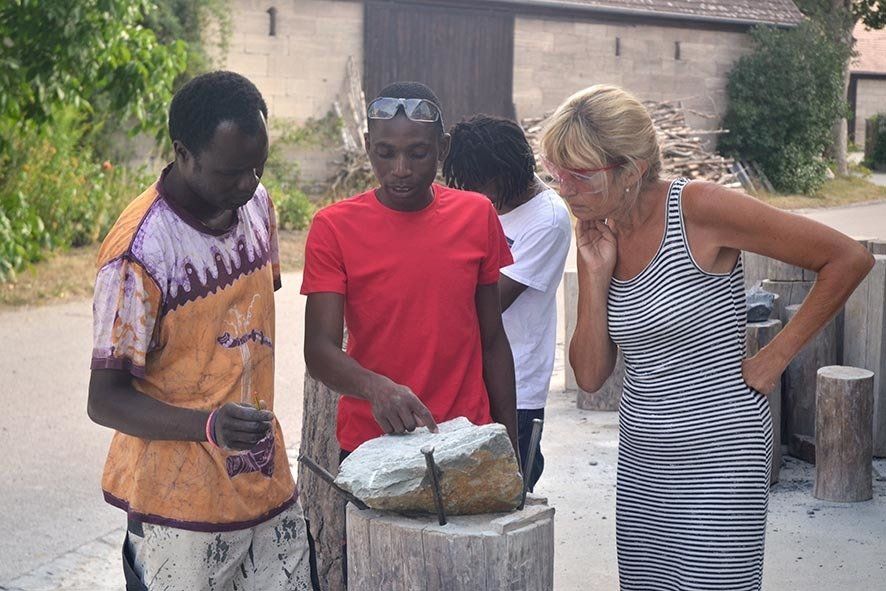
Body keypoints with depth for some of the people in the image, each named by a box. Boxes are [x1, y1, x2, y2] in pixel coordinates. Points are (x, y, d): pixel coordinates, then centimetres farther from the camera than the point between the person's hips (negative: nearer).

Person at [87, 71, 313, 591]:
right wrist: (209, 426, -33)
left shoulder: (259, 205, 3)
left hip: (268, 484, 6)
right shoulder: (139, 251, -20)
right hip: (182, 504, -6)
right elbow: (106, 399, -18)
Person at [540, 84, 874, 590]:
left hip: (720, 454, -6)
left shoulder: (698, 208, -15)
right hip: (642, 461, 6)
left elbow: (849, 259, -12)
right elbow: (590, 375, 4)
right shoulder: (598, 236, 4)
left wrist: (775, 357, -9)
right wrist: (596, 276, -8)